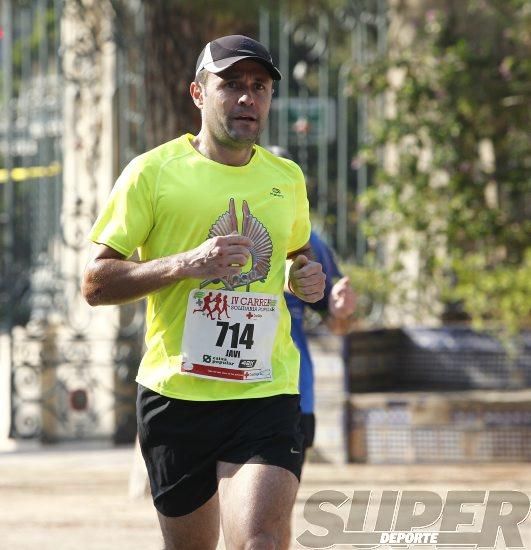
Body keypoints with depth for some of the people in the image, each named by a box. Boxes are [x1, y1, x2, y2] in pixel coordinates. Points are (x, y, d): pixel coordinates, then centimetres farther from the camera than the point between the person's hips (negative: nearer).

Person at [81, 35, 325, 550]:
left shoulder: (287, 178, 10)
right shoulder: (153, 171, -2)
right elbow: (94, 283, -5)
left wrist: (304, 276, 5)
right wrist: (186, 264, -19)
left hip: (267, 394, 1)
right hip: (175, 393, -1)